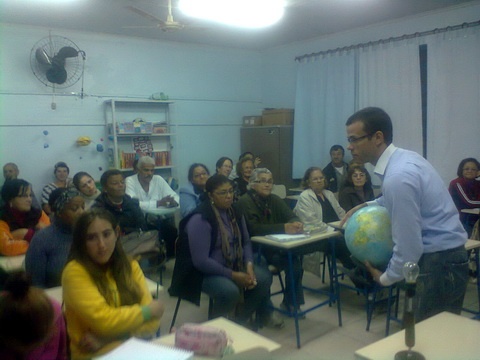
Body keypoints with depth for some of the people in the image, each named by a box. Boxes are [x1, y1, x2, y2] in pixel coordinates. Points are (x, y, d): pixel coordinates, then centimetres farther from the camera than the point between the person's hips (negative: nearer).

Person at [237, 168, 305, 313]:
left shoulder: (275, 200, 7)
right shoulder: (245, 201, -13)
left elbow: (291, 216, -3)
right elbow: (254, 228, -25)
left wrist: (296, 224, -28)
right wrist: (284, 228, -32)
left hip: (273, 246, 6)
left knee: (295, 257, -22)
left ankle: (291, 302, -3)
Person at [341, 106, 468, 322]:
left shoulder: (398, 177, -25)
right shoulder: (404, 157, 4)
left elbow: (408, 246, -24)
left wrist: (385, 278, -6)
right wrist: (366, 206, 13)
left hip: (438, 264, -9)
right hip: (448, 257, 9)